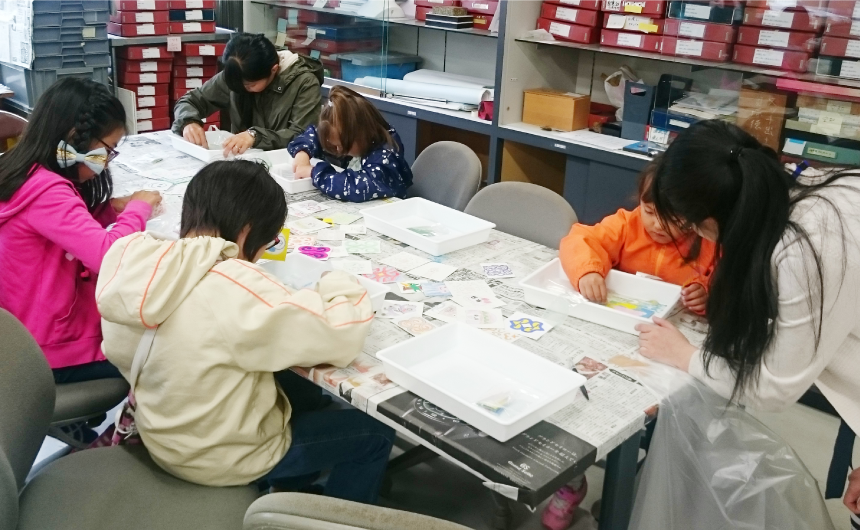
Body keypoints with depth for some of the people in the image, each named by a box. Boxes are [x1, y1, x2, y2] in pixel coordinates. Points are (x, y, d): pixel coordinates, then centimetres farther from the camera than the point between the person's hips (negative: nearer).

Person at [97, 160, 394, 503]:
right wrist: (339, 285, -9)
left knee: (300, 388, 29)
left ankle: (291, 491, 44)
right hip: (223, 458, -7)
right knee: (374, 434, 10)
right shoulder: (237, 289, -35)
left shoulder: (129, 254, -12)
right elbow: (342, 336, -30)